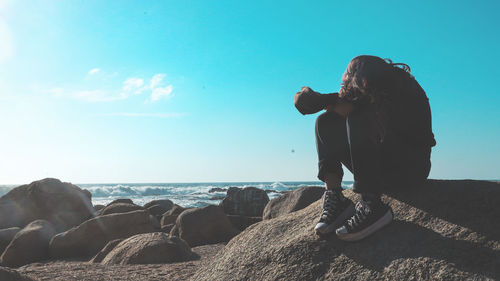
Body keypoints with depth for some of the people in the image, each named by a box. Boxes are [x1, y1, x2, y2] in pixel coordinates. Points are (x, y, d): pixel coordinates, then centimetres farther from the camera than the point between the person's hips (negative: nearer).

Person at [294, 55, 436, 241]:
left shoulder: (401, 91, -20)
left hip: (412, 168, -7)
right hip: (380, 169, 7)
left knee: (358, 120, -29)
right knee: (326, 123, -4)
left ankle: (372, 205, -35)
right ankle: (334, 198, -20)